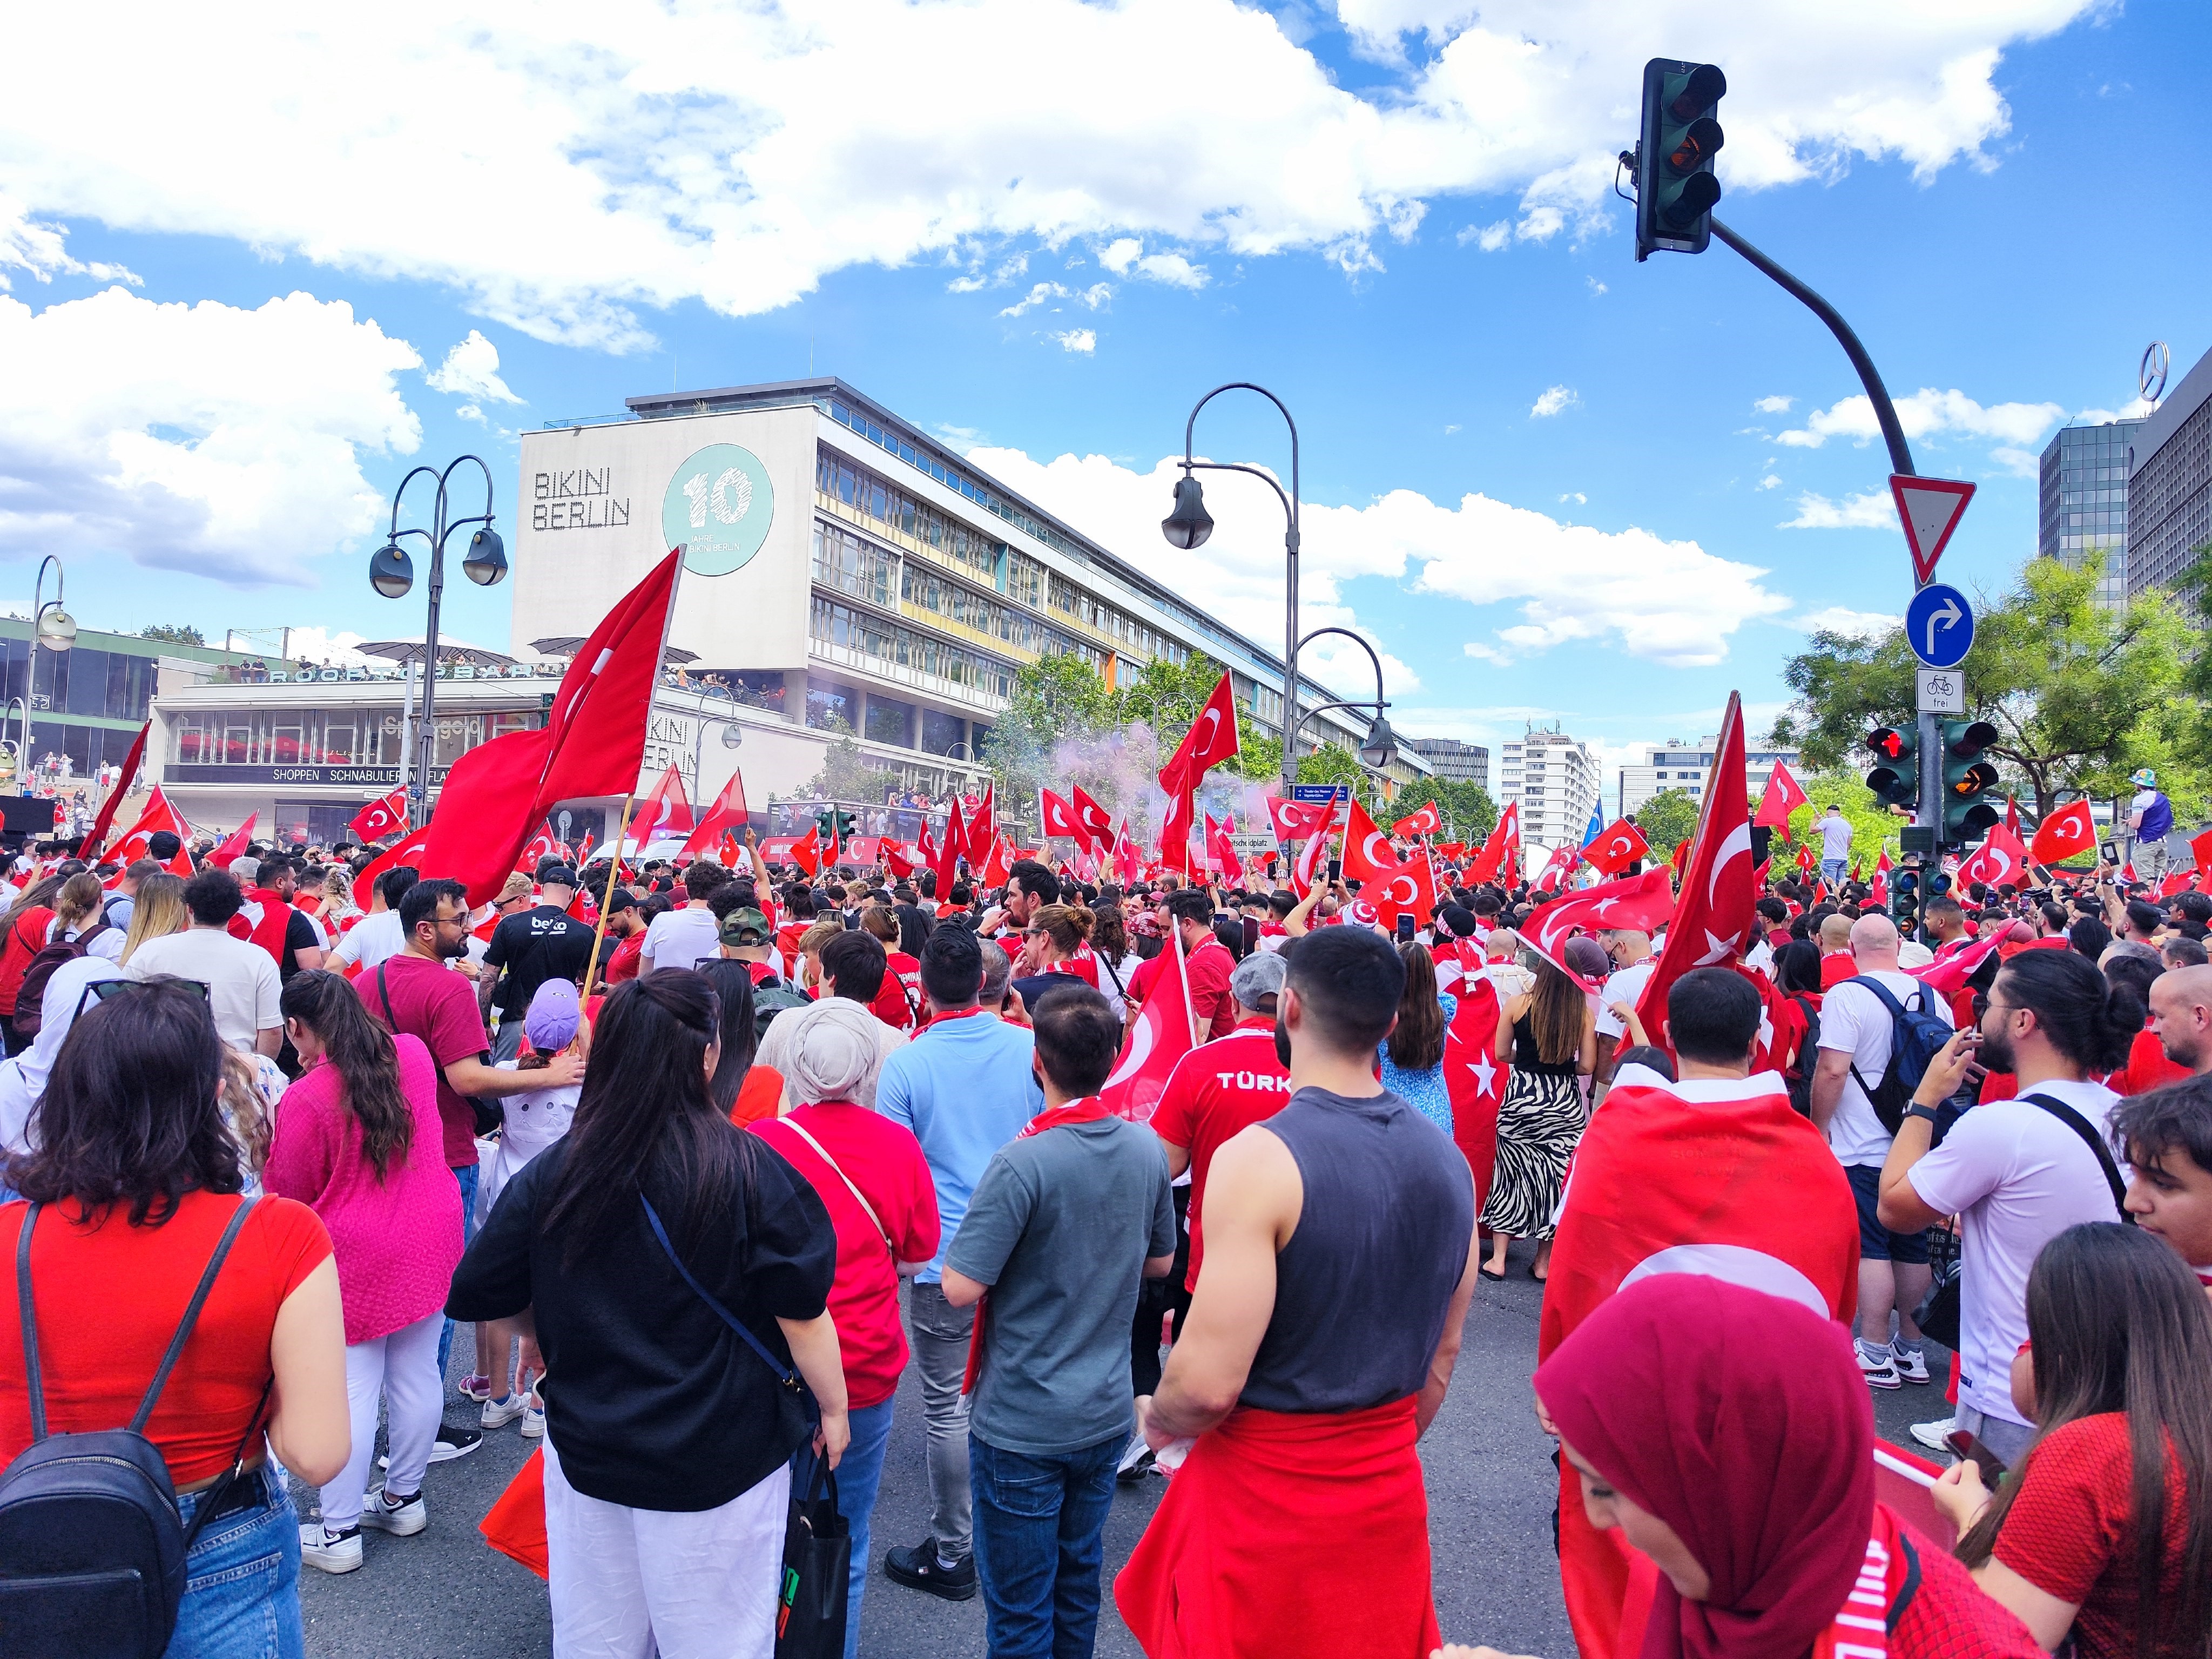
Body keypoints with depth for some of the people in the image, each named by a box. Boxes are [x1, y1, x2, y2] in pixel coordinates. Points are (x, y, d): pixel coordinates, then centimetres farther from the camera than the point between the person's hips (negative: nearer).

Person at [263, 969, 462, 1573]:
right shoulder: (413, 1054, -4)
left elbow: (288, 1195, -4)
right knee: (417, 1374, 15)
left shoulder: (305, 1099, -19)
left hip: (354, 1258, -5)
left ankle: (338, 1532, 17)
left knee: (350, 1392, 5)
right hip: (431, 1244, 6)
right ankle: (405, 1498, 33)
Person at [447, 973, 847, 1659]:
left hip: (586, 1449, 3)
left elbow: (483, 1295, 2)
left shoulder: (552, 1173, -11)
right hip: (718, 1461, -3)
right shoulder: (748, 1170, -20)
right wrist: (833, 1409, 2)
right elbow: (803, 1314, -14)